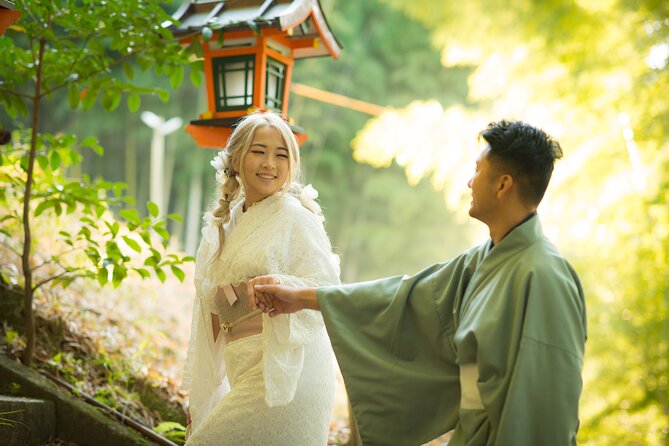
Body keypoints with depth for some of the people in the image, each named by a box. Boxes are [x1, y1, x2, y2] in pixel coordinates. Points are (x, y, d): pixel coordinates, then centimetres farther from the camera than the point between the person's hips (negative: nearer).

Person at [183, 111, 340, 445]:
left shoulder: (294, 214, -7)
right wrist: (197, 396, 19)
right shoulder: (222, 224, 13)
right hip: (241, 369, 6)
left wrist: (283, 286, -31)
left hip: (284, 368, -6)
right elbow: (212, 312, 18)